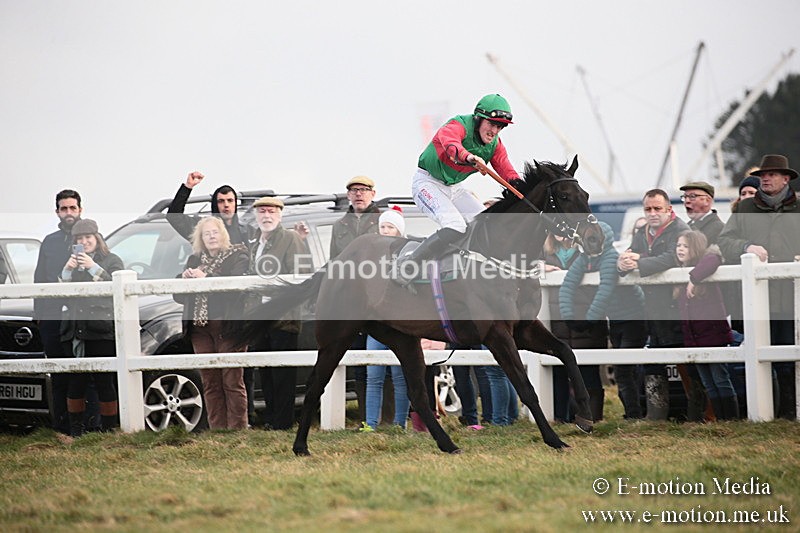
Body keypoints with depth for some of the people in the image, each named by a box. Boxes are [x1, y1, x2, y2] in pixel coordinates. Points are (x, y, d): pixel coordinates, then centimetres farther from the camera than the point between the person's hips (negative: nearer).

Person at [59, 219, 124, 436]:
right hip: (74, 331, 4)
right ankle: (75, 432, 11)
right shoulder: (71, 262, 20)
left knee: (104, 382, -4)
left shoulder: (111, 261, 9)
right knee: (76, 383, 4)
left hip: (102, 330, -4)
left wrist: (94, 268, -13)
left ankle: (109, 429, 1)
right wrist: (67, 271, -4)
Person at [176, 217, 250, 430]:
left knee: (232, 381, -6)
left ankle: (238, 428, -5)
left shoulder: (237, 257, 5)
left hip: (227, 326, -5)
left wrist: (205, 279, -20)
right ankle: (217, 430, 6)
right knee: (210, 383, 3)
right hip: (200, 328, 5)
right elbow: (179, 296, 18)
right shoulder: (194, 260, 20)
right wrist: (184, 279, -3)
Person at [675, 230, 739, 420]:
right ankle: (719, 420, 14)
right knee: (708, 385, 9)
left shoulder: (705, 261, -9)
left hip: (713, 333, -7)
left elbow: (713, 260, -31)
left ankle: (732, 420, -1)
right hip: (693, 337, 7)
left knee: (721, 381, -5)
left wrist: (693, 278, -36)